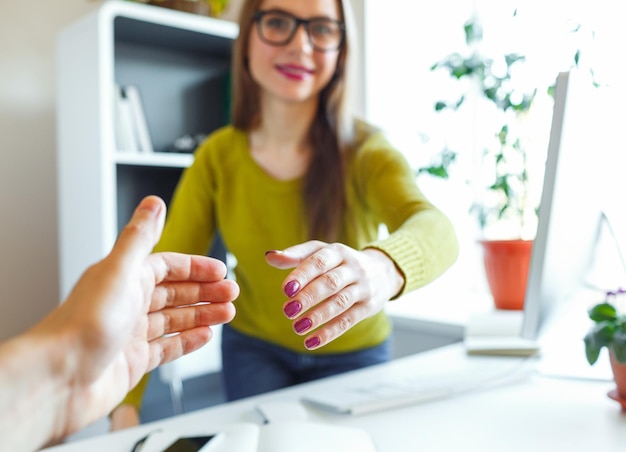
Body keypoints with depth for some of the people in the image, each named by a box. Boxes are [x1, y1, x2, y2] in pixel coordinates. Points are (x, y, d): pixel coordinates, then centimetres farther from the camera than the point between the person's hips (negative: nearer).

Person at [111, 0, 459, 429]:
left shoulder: (363, 149, -22)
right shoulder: (217, 158, -15)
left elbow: (436, 230, -41)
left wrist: (379, 267, -65)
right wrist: (125, 404, -26)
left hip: (350, 355, 0)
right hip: (253, 349, 1)